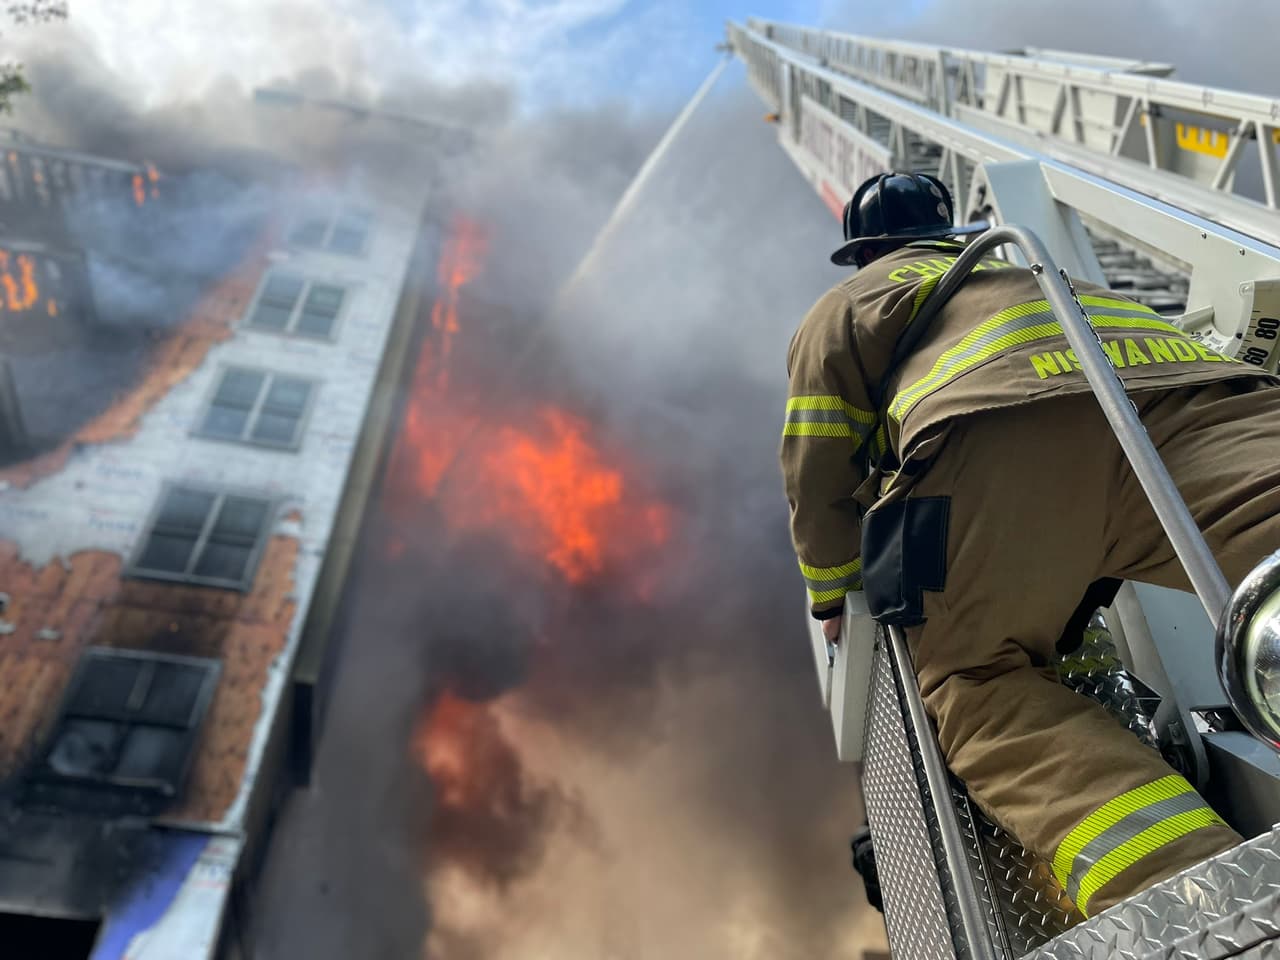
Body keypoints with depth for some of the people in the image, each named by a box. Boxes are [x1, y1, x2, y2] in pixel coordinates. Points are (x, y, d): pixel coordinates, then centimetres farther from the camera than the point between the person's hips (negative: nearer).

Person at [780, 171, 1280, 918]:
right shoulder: (1034, 268, 45)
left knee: (977, 680, 0)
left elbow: (818, 477, 19)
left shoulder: (846, 305, 28)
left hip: (1000, 431, -5)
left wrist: (835, 597, 33)